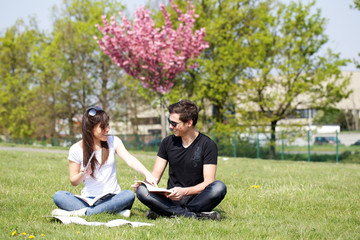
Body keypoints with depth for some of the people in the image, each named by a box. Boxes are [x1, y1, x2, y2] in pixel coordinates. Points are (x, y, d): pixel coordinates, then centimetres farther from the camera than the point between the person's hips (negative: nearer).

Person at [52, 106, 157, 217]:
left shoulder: (113, 141, 4)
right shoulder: (76, 150, 0)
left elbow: (129, 159, -9)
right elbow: (73, 181, 6)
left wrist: (147, 174, -26)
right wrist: (83, 175, -17)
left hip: (112, 197, 0)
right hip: (88, 199, 0)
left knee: (129, 195, -32)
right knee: (58, 196, -27)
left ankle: (84, 213, -33)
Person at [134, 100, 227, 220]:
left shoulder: (208, 145, -3)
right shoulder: (168, 142, 8)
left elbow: (208, 182, -12)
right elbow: (156, 175, 8)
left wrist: (185, 191, -28)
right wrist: (144, 183, -15)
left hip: (196, 199, -3)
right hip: (171, 199, 3)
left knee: (219, 187, -33)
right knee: (141, 190, -24)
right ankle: (195, 215, -32)